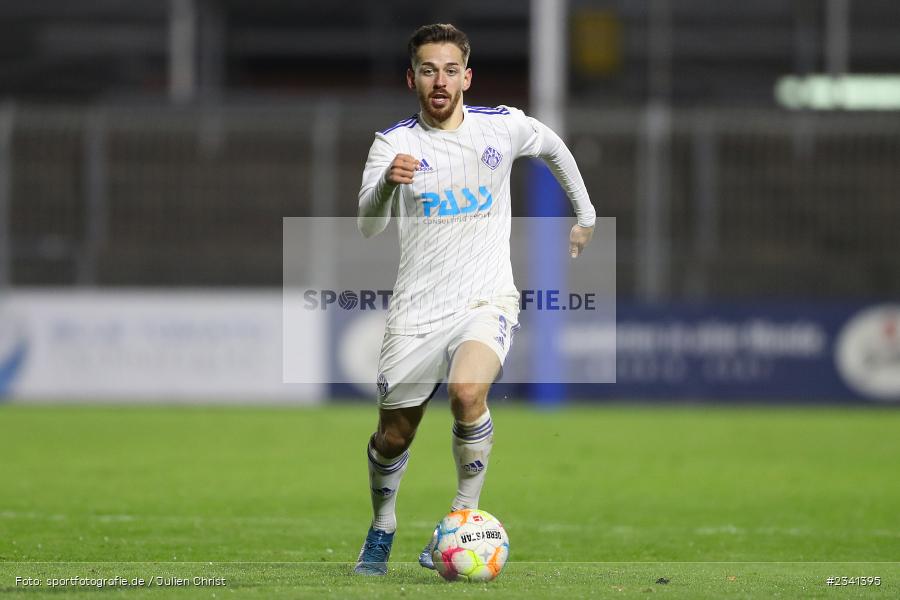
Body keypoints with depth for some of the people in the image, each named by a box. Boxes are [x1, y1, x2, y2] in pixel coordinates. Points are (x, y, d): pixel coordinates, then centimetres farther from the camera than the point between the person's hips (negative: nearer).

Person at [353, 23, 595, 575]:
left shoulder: (503, 127, 1)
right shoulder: (394, 143, -5)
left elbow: (553, 147, 24)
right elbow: (368, 227, -19)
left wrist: (586, 214, 29)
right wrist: (388, 184, -39)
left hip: (487, 301, -1)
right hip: (417, 311, 1)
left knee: (467, 390, -31)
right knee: (394, 435, 9)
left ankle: (465, 515, -14)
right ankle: (382, 529, 38)